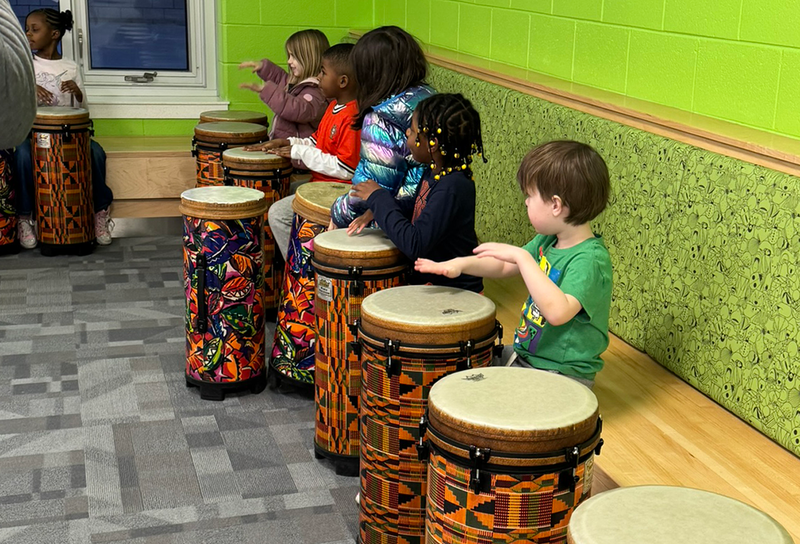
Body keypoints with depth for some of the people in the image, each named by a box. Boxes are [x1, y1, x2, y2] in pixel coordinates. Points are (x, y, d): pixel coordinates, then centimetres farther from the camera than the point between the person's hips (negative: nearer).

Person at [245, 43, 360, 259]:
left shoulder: (353, 118, -23)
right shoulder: (334, 107, 10)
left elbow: (346, 168, -26)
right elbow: (316, 142, 19)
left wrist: (300, 152, -19)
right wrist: (286, 143, 1)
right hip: (320, 183, 11)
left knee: (278, 213, -16)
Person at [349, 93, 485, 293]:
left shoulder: (453, 188, -26)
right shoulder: (434, 173, 2)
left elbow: (414, 244, -30)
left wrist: (378, 198, -19)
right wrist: (376, 209, 5)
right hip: (426, 279, 9)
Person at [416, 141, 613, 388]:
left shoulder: (590, 259, -25)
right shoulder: (547, 241, 3)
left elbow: (557, 312, -39)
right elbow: (504, 267, 17)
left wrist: (522, 257, -35)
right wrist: (460, 264, 1)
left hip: (563, 374, -9)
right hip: (525, 356, 9)